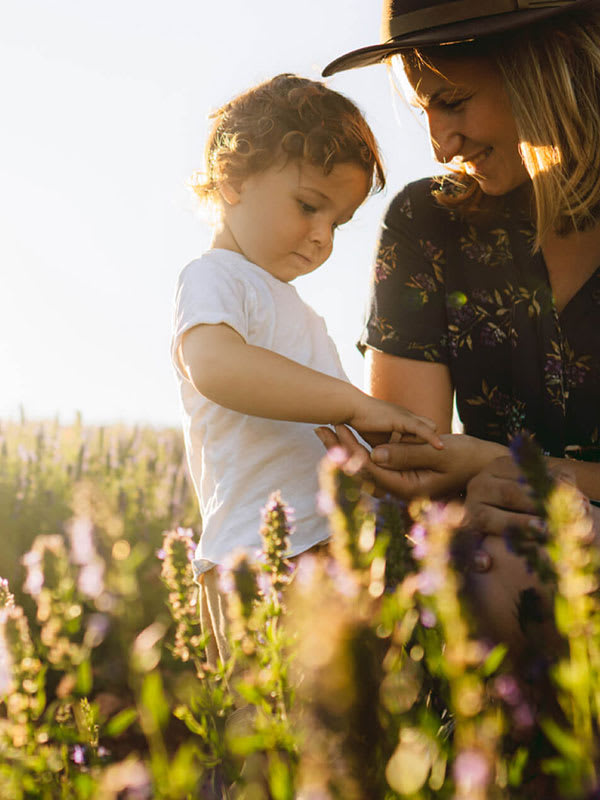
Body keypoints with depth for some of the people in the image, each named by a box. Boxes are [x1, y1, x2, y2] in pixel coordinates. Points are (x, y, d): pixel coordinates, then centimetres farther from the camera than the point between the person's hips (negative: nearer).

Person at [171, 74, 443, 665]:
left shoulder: (287, 306, 28)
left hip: (331, 548, 9)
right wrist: (357, 404, -25)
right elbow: (215, 366, -26)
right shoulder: (211, 278, -3)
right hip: (265, 566, -9)